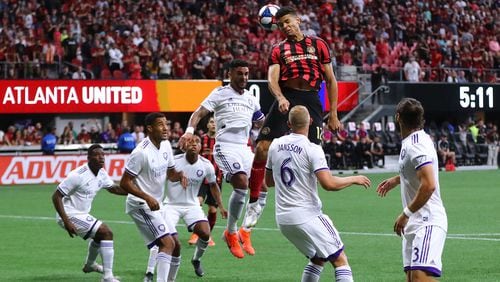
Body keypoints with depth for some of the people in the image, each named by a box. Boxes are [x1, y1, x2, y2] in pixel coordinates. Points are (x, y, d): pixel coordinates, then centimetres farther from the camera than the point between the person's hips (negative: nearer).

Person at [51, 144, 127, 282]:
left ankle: (89, 265, 59)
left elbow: (114, 188, 20)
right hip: (71, 215, -10)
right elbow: (56, 196, -23)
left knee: (100, 235, 32)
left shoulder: (101, 174, 2)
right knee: (106, 233, -19)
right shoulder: (78, 175, -25)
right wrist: (66, 222, -29)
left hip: (82, 214, 10)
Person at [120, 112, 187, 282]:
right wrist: (147, 198, -28)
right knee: (167, 243, -20)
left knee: (175, 246, 11)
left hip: (155, 204, 9)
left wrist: (179, 175, -6)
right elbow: (125, 183, -20)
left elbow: (170, 173, 18)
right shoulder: (141, 152, -21)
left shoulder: (166, 145, 4)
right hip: (140, 204, -9)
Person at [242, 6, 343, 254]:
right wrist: (280, 98, -24)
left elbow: (330, 80, 12)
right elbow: (272, 78, -1)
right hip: (286, 100, 1)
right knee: (262, 149, -12)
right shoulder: (278, 50, 13)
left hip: (310, 102, -1)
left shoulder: (318, 45, 11)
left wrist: (333, 114, 6)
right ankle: (255, 203, -3)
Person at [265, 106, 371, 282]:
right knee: (340, 260, -2)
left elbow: (269, 181, 17)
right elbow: (329, 184, -22)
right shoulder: (312, 149, -13)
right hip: (307, 216, -7)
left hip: (282, 218, 7)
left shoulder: (275, 146, 5)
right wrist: (354, 179, -7)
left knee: (317, 259, 22)